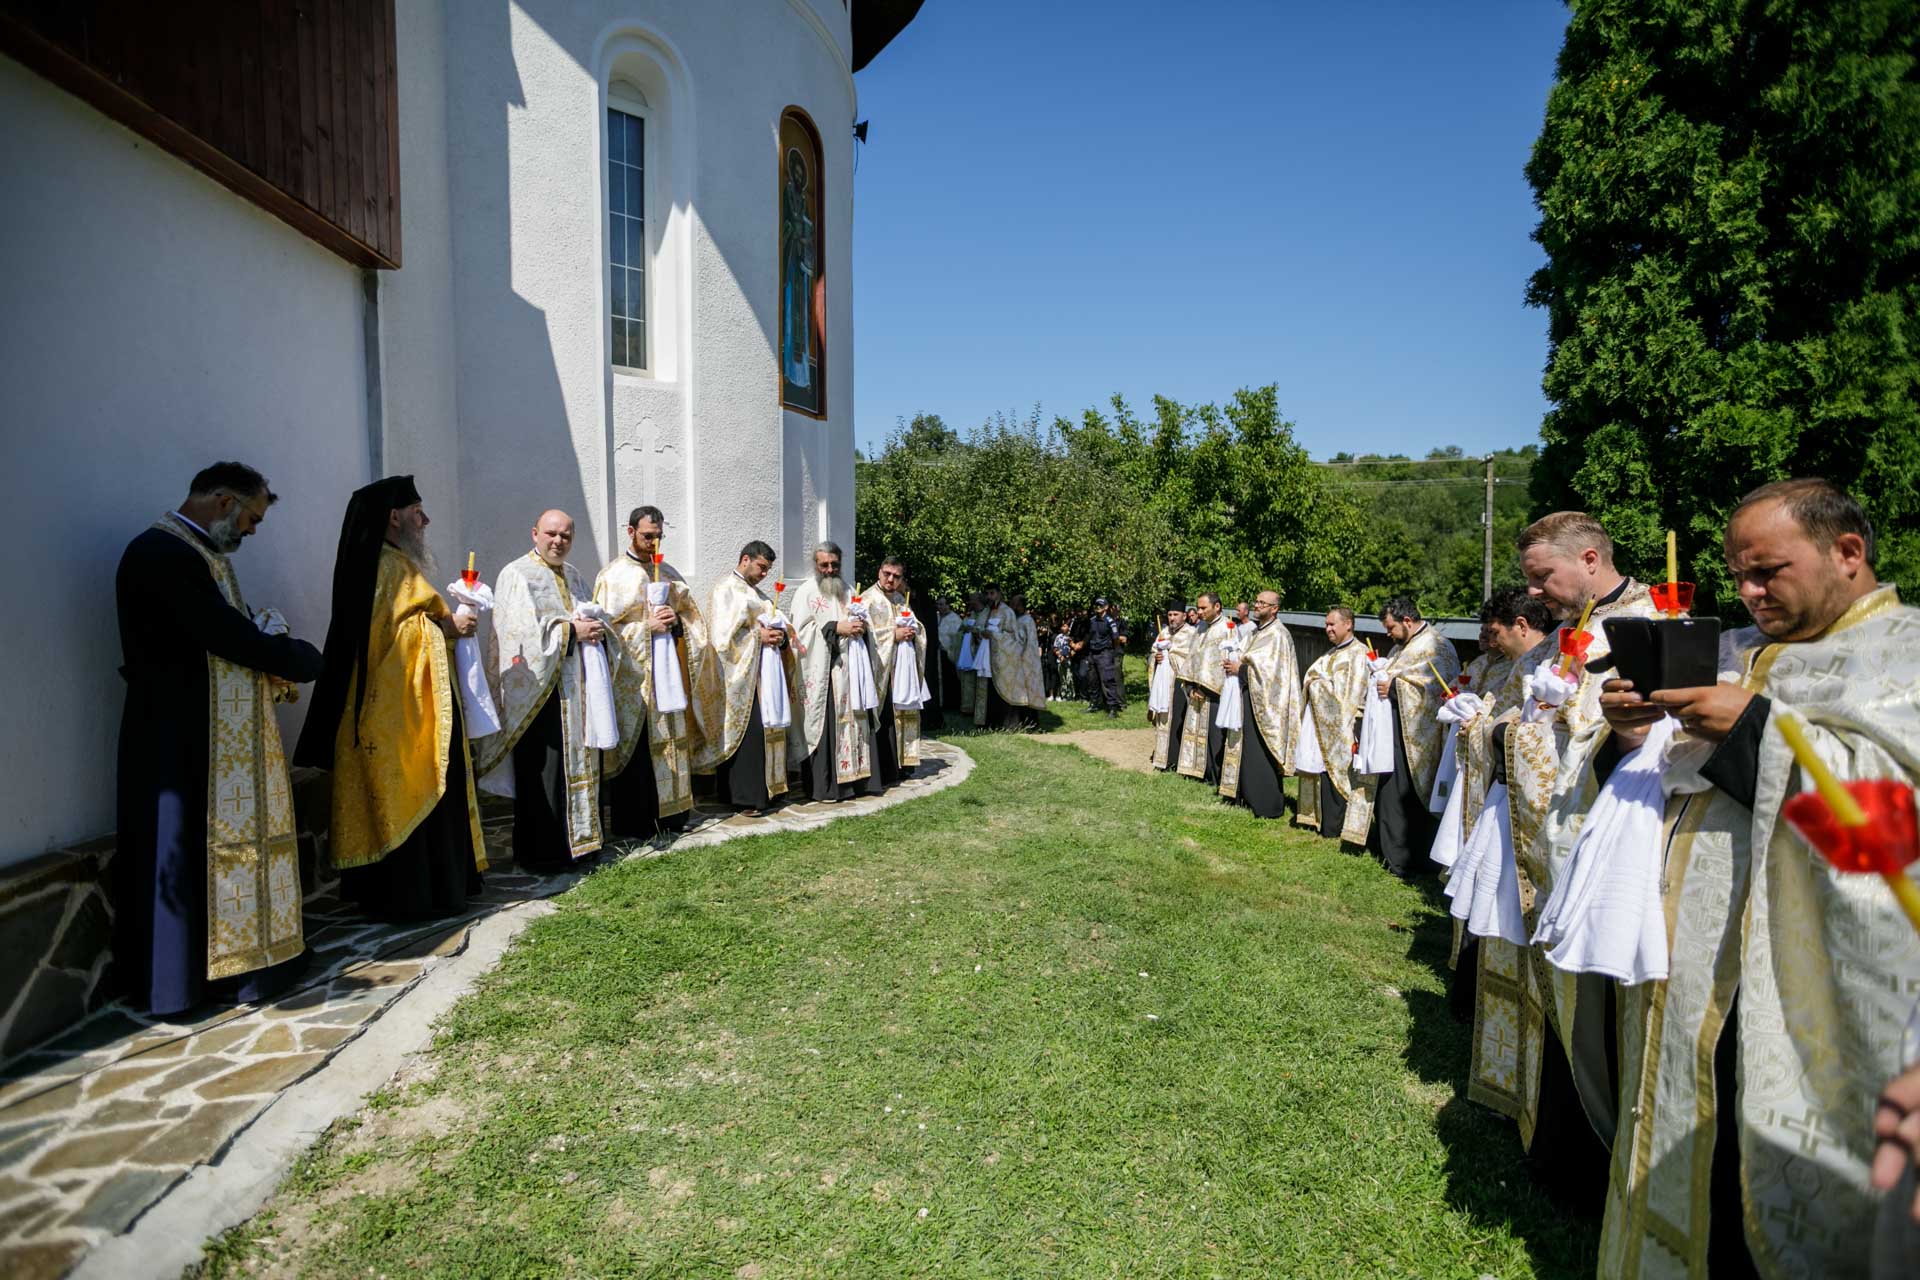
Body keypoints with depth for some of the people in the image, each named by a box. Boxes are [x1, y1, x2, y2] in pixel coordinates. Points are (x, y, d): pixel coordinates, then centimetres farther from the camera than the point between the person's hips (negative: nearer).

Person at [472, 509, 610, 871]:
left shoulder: (573, 576, 18)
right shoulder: (516, 575, -4)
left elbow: (590, 620, 18)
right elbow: (523, 632, -15)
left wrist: (597, 630, -4)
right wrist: (571, 631, -16)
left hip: (577, 692, 7)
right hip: (540, 691, -7)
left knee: (580, 764, 8)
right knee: (544, 772, -5)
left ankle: (579, 839, 17)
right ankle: (542, 852, 2)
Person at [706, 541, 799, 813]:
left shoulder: (757, 594, 23)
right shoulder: (724, 590, -3)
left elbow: (779, 624, 19)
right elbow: (723, 633, -14)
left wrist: (780, 635, -3)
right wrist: (758, 635, -14)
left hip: (765, 672, 8)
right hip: (742, 673, -8)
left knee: (768, 728, 6)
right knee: (749, 731, -12)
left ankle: (765, 789, 13)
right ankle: (745, 796, -8)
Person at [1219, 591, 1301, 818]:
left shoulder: (1278, 635, -13)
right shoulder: (1254, 631, 14)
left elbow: (1271, 670, -20)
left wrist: (1241, 669, -16)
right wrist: (1235, 665, -1)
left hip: (1264, 702, -9)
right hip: (1248, 698, 9)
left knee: (1262, 754, -4)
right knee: (1247, 748, 13)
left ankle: (1269, 805, 5)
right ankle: (1249, 795, 23)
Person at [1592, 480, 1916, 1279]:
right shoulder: (1736, 653, 15)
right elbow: (1664, 786, 15)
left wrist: (1759, 728, -20)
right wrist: (1631, 737, -5)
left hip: (1811, 992, -5)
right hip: (1699, 970, 5)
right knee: (1695, 1149, 13)